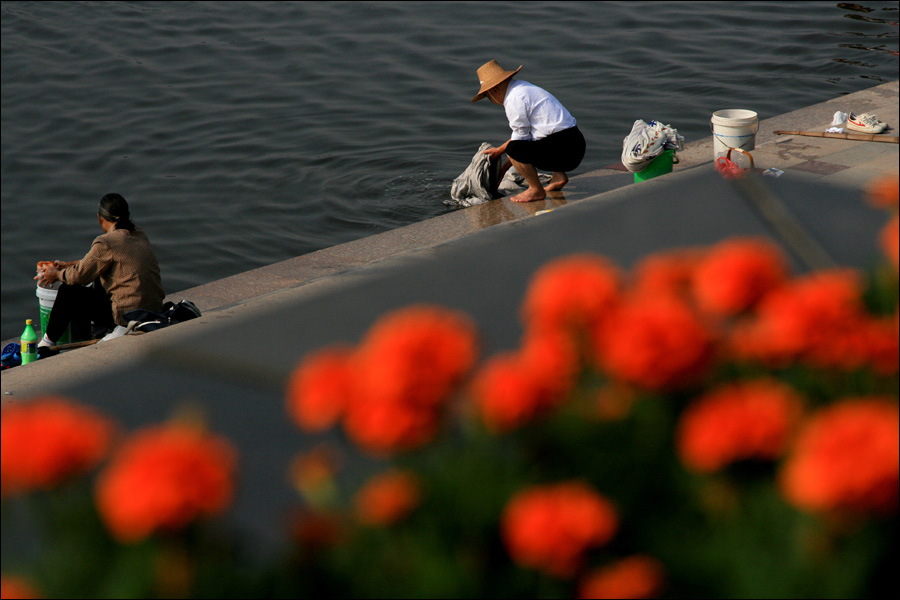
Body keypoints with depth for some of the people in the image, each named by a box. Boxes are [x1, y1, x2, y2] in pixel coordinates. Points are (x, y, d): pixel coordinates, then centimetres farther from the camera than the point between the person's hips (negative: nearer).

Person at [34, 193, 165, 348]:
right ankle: (102, 328, 34)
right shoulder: (139, 235, 10)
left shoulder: (106, 243, -15)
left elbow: (80, 275, -5)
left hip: (128, 315, -8)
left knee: (68, 293, 8)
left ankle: (49, 342, 22)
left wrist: (56, 274, 14)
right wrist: (69, 264, 28)